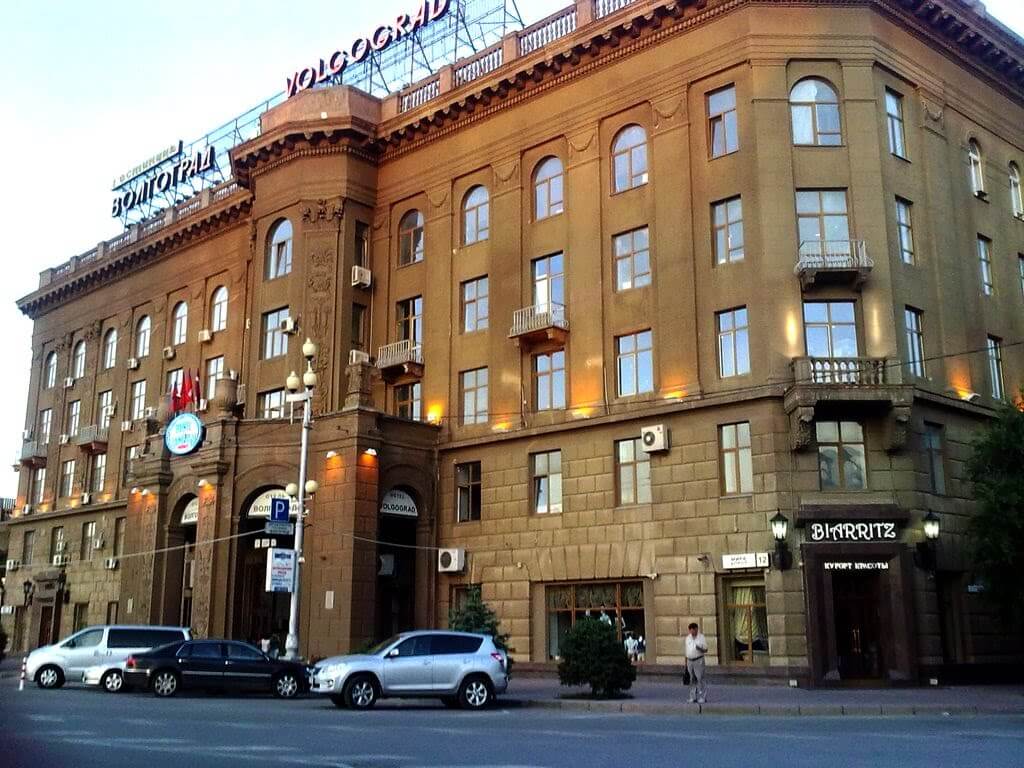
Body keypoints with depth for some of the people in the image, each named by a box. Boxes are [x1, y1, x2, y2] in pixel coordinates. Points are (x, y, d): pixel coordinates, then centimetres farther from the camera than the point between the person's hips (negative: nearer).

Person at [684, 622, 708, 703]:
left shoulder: (701, 637, -5)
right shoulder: (688, 637, 9)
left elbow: (706, 650, -2)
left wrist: (700, 649, -24)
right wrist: (686, 662, 14)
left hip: (698, 661, -5)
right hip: (690, 661, 5)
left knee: (700, 679, -7)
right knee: (692, 680, 8)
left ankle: (702, 697, -2)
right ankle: (693, 697, 13)